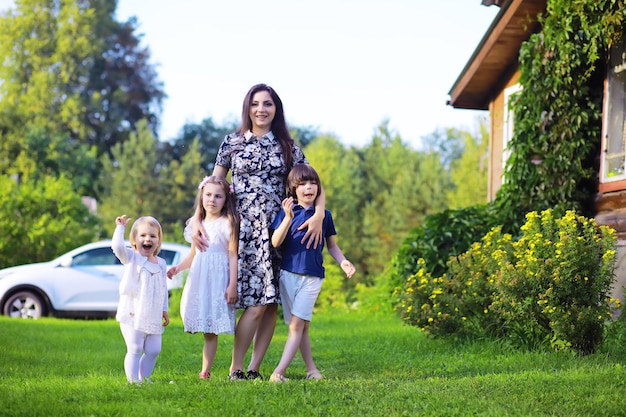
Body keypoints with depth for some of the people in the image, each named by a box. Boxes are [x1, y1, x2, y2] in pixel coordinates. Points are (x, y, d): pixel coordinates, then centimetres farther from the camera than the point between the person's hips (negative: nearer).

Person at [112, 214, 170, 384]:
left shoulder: (161, 263, 12)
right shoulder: (131, 258, -3)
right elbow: (118, 246, -24)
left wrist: (164, 310, 18)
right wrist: (120, 227, -15)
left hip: (153, 318, 5)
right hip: (133, 315, -5)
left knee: (153, 351, 7)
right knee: (135, 350, -6)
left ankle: (144, 377, 21)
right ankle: (133, 380, -1)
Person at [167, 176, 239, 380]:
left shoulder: (227, 223, -3)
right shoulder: (198, 224, 15)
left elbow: (233, 255, -6)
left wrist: (233, 285, -13)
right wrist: (178, 267, 4)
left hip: (218, 279, -6)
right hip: (198, 279, 6)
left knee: (211, 330, -5)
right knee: (202, 323, -1)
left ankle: (205, 371, -4)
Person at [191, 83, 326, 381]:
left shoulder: (287, 146, 10)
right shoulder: (232, 143, 6)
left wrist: (319, 214, -12)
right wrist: (197, 220, -5)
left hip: (276, 230, 3)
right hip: (244, 230, -3)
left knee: (271, 304, -1)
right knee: (256, 303, -12)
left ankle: (254, 369, 7)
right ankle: (235, 370, -3)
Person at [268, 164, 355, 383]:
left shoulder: (324, 215, 4)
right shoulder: (287, 211, 0)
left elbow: (332, 245, 14)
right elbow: (276, 242, -9)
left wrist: (343, 262, -3)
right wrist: (288, 218, -20)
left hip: (312, 276, -1)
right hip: (288, 273, 1)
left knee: (297, 324, -10)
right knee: (299, 326, 7)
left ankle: (278, 372, -14)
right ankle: (311, 369, 18)